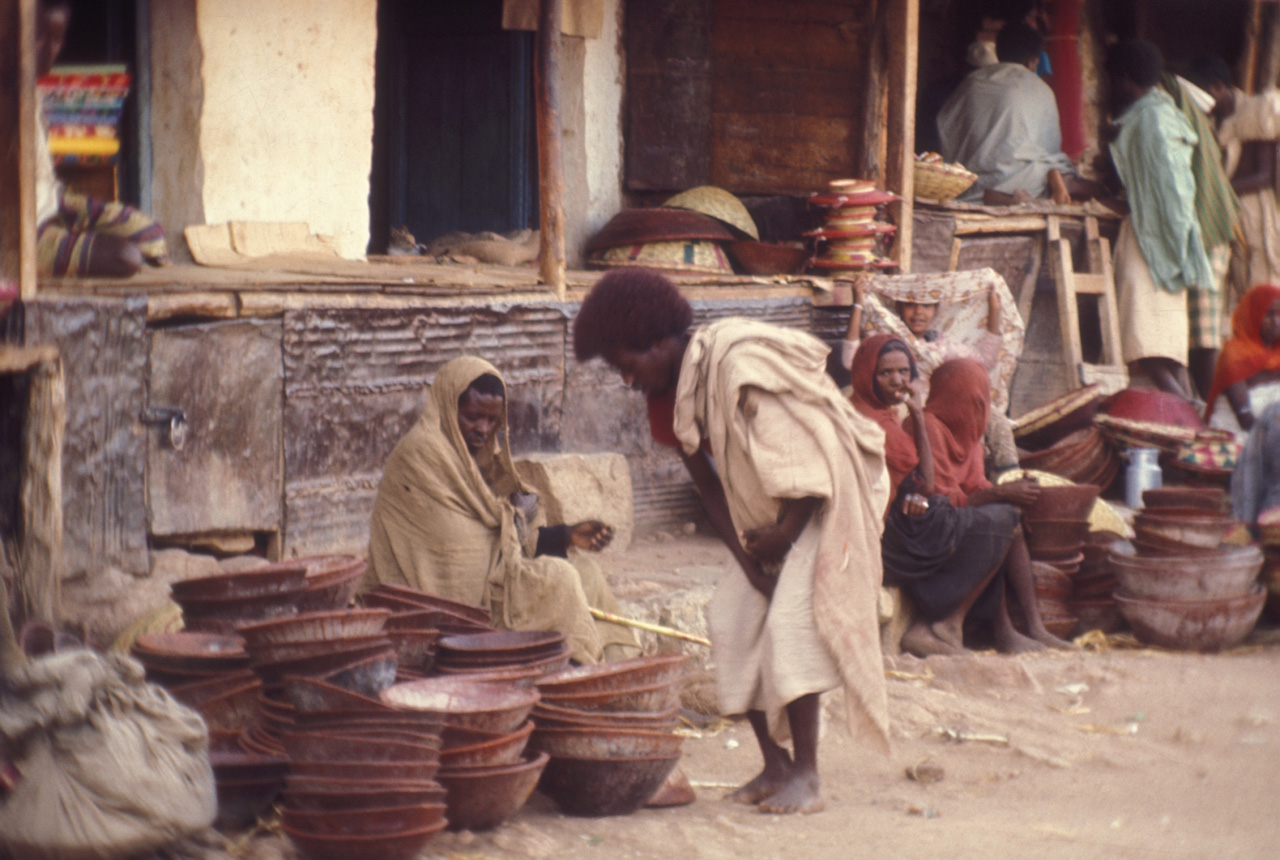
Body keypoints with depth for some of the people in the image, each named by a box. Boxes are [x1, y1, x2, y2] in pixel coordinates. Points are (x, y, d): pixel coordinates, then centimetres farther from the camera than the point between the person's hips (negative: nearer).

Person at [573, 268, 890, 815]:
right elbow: (709, 488, 4)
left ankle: (805, 775, -15)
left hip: (830, 498, -9)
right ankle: (775, 765, 8)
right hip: (772, 513, 9)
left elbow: (814, 461, -24)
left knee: (791, 619, -18)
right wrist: (749, 563, -7)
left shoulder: (738, 364, -26)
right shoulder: (672, 394, 1)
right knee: (733, 619, 1)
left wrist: (784, 534, -15)